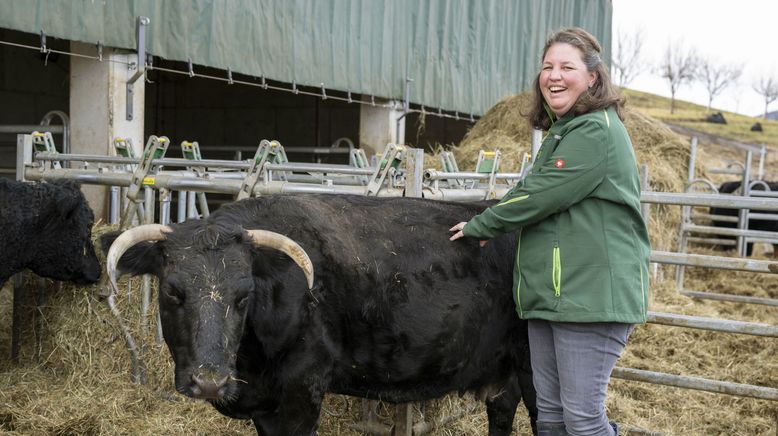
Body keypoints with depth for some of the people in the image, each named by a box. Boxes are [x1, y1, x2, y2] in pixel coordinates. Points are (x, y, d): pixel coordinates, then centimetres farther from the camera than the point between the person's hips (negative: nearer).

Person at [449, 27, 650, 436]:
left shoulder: (597, 131, -14)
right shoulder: (563, 132, 19)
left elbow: (539, 195, -17)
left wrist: (480, 226, -4)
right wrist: (492, 224, 11)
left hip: (593, 296, -10)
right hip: (549, 294, 10)